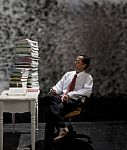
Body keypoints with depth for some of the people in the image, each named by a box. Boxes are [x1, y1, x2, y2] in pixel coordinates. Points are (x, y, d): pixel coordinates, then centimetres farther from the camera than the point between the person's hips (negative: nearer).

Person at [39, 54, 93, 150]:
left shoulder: (88, 77, 9)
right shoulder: (68, 74, 26)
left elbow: (87, 91, -7)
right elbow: (59, 85, 20)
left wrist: (70, 94, -17)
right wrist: (54, 90, -5)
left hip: (74, 100, -5)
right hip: (60, 97, 5)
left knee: (56, 109, -34)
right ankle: (62, 127, -38)